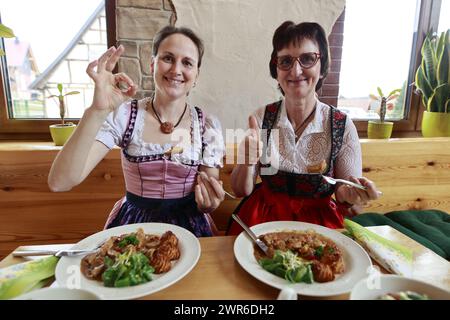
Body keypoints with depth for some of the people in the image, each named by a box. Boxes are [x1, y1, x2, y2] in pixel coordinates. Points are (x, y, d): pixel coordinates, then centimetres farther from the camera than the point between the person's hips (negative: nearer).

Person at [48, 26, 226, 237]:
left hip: (187, 227, 0)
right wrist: (97, 111, -29)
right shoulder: (123, 115, -8)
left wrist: (208, 203, -22)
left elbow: (209, 201, 2)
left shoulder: (208, 126, -5)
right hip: (132, 223, 1)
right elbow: (59, 183, -18)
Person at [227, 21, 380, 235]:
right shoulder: (260, 119, -5)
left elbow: (349, 202, -1)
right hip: (264, 217, 0)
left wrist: (349, 195, -23)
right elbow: (241, 191, -3)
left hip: (321, 221, 1)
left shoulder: (343, 127, -8)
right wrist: (247, 163, -22)